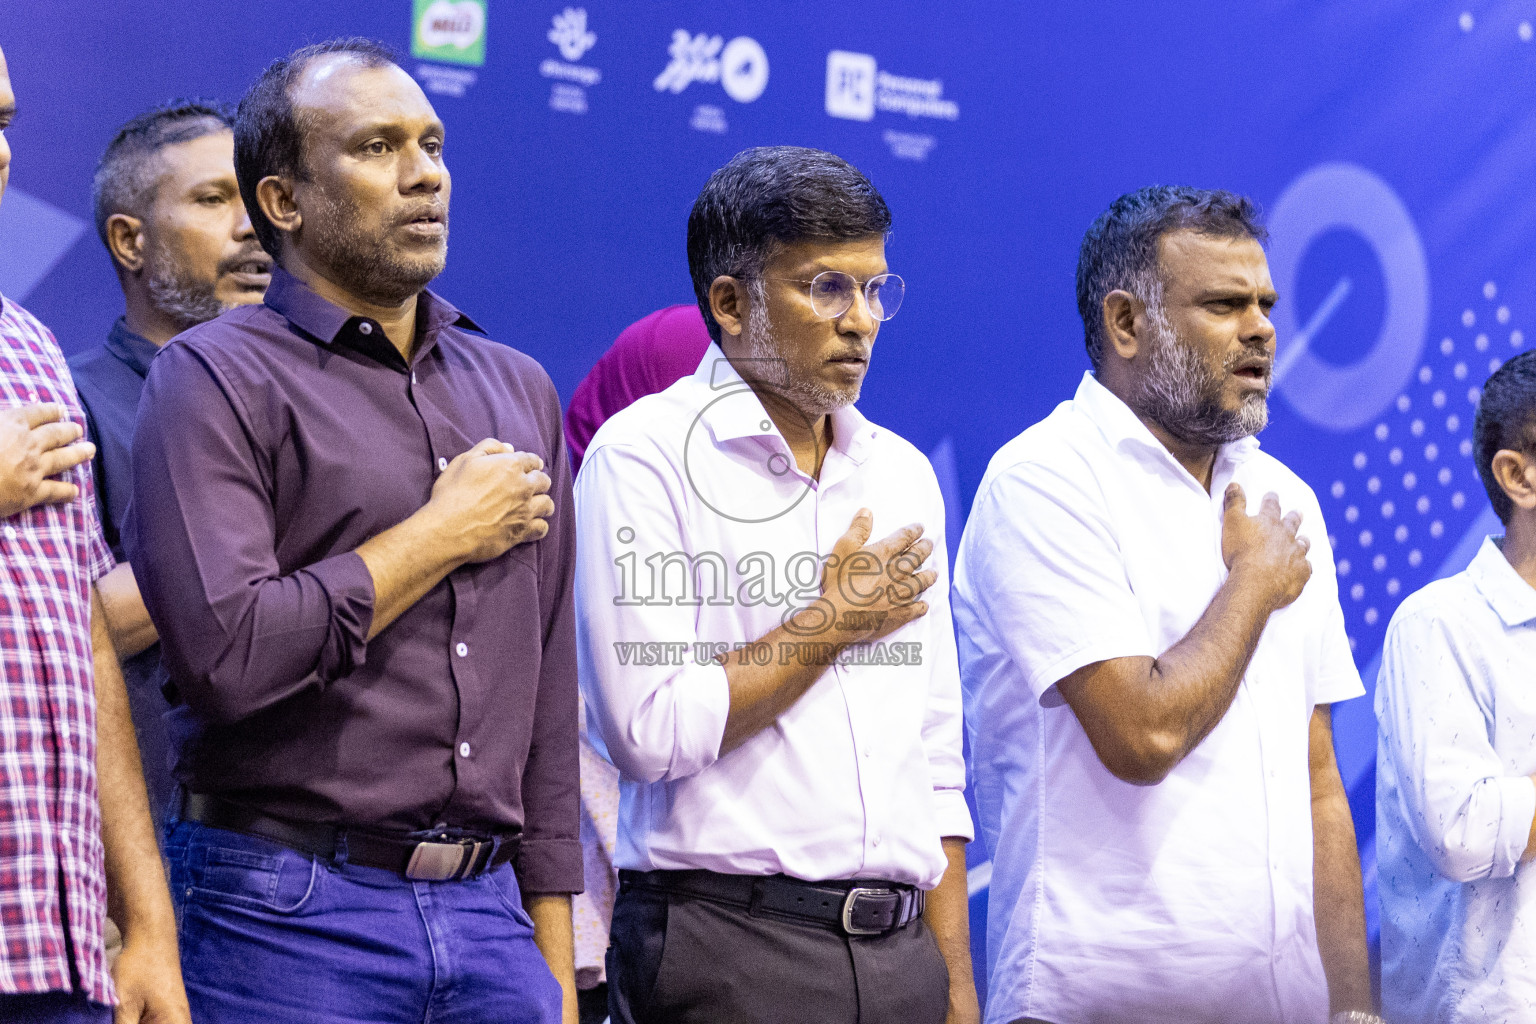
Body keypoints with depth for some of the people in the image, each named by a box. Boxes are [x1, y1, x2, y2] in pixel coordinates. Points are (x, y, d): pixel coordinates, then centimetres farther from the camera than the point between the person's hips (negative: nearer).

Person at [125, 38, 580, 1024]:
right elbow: (226, 652, -19)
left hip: (488, 907, 5)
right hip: (291, 921, -5)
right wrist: (443, 535, -8)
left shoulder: (519, 388, 15)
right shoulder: (217, 379, -4)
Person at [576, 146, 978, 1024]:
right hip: (730, 948, -5)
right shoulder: (645, 455, -5)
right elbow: (649, 729, -16)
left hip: (900, 951, 6)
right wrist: (832, 622, -4)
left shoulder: (903, 475, 15)